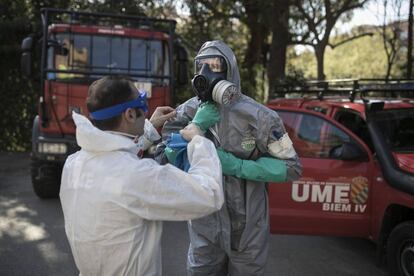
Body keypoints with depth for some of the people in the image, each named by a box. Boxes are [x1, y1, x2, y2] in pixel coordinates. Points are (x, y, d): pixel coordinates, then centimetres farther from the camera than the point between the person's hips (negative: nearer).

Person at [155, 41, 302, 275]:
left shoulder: (256, 116, -13)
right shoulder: (188, 113, -4)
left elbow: (292, 167, -10)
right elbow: (162, 159, -7)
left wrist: (236, 166, -20)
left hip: (246, 231, -2)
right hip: (204, 228, 2)